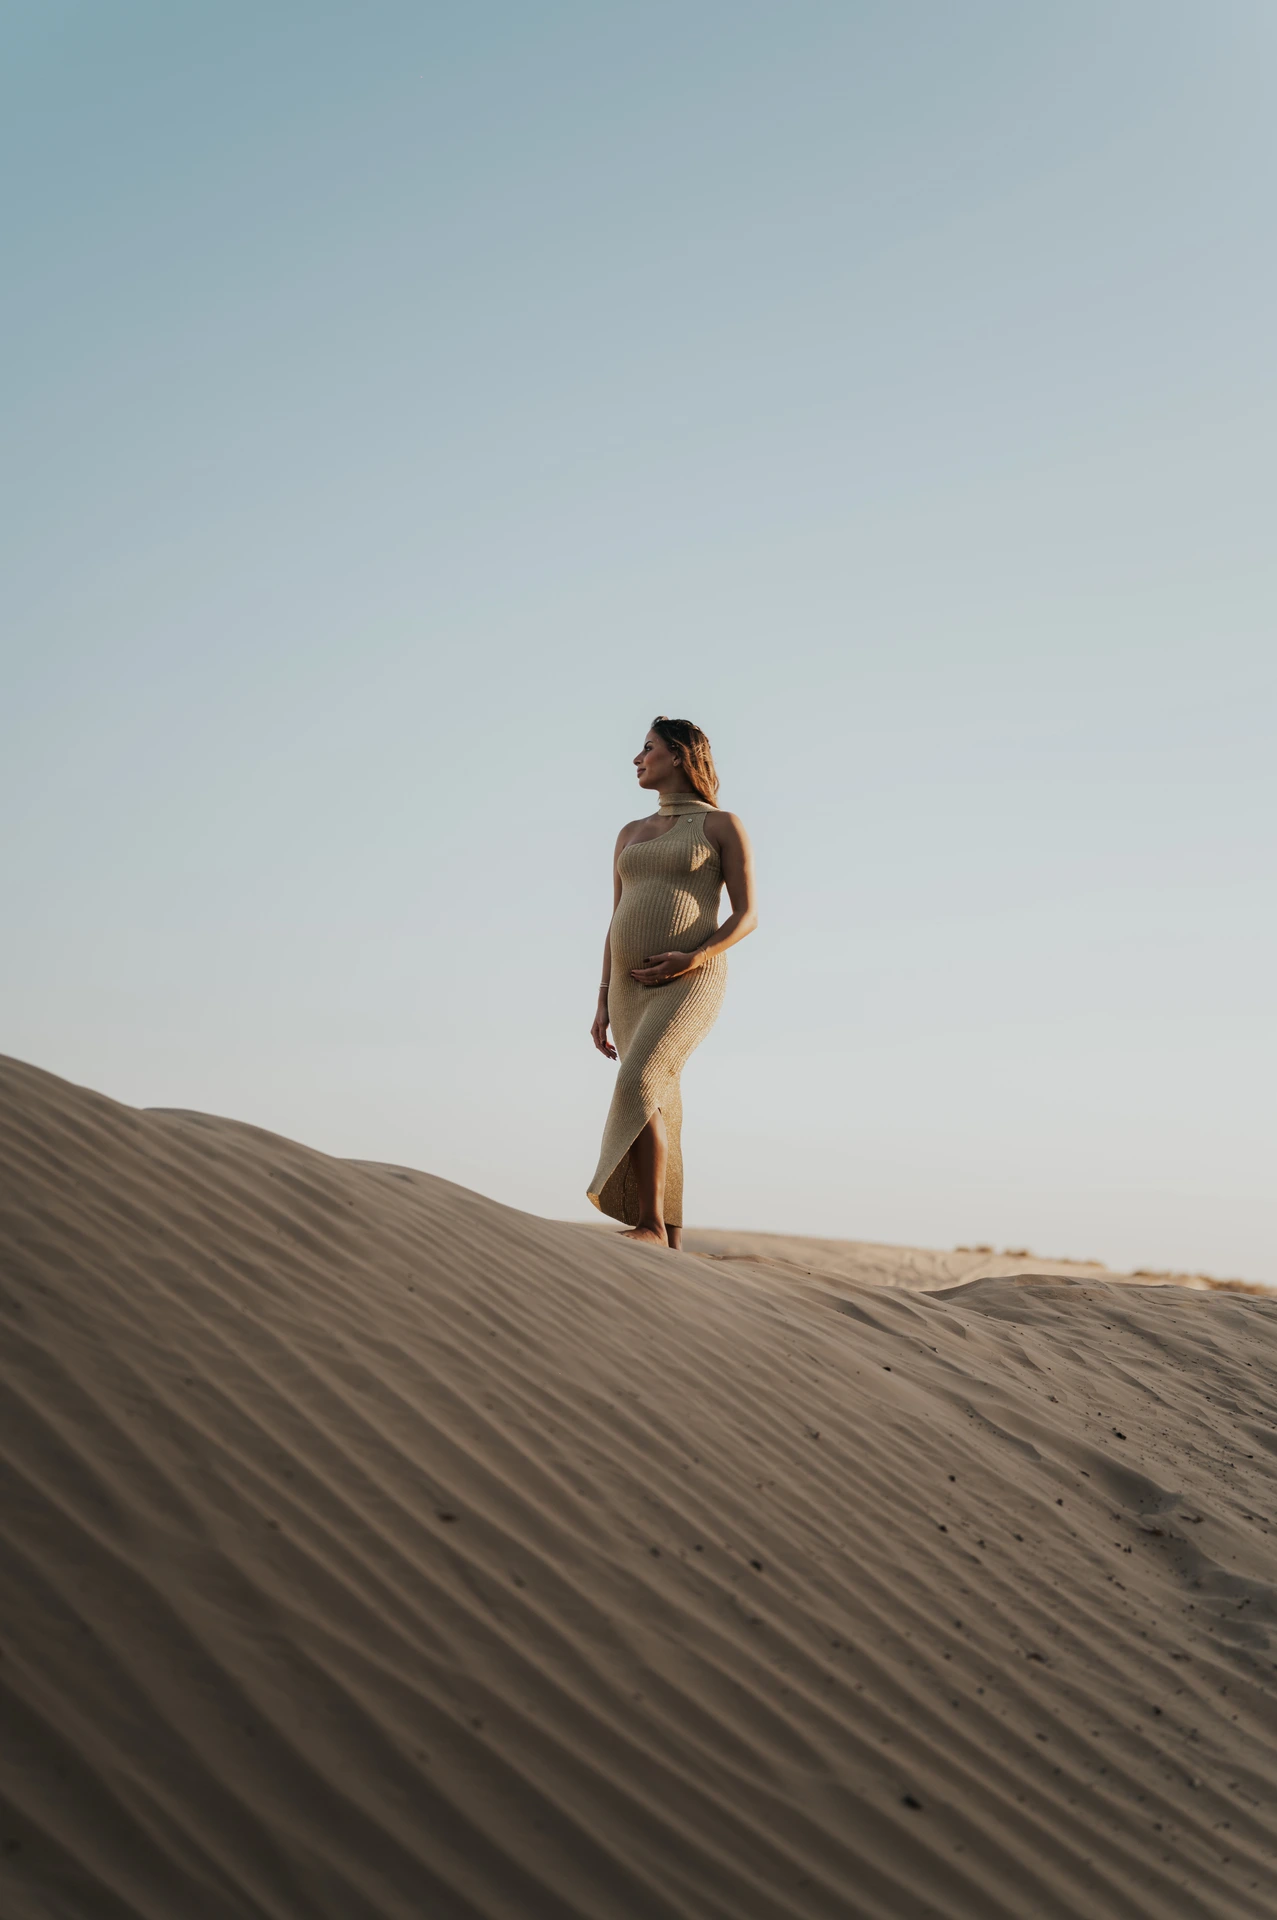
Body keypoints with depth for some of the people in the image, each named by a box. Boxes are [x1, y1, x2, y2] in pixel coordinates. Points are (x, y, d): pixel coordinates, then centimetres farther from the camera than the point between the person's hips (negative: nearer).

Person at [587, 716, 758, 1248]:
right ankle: (671, 1242, 4)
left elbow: (747, 915, -2)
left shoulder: (722, 825, 2)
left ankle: (650, 1224, -21)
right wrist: (604, 1004, 10)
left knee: (636, 1088, -26)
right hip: (633, 986, 6)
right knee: (658, 1113, 2)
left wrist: (692, 959, -18)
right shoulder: (630, 835, 19)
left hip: (689, 982, -6)